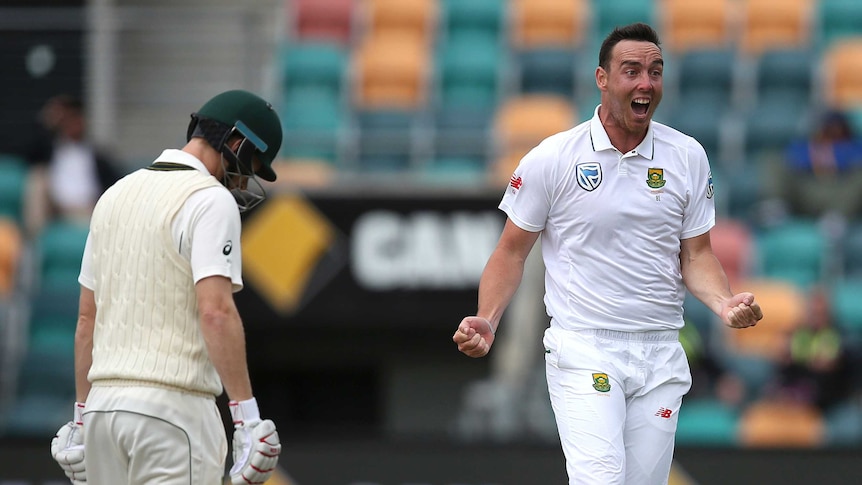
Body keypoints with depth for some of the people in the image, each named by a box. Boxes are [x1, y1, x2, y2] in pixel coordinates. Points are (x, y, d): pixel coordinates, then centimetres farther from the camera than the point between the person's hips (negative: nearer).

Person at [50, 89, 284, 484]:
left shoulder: (115, 196, 16)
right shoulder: (210, 200, -9)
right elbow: (216, 312, -20)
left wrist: (82, 419, 22)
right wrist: (248, 418, -23)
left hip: (103, 403, 8)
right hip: (172, 405, -8)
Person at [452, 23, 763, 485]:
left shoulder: (687, 156, 6)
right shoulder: (550, 159, -3)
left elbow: (695, 254, 11)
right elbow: (512, 251, 4)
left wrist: (725, 303, -9)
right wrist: (486, 322, -11)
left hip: (661, 355, 4)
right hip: (582, 351, -4)